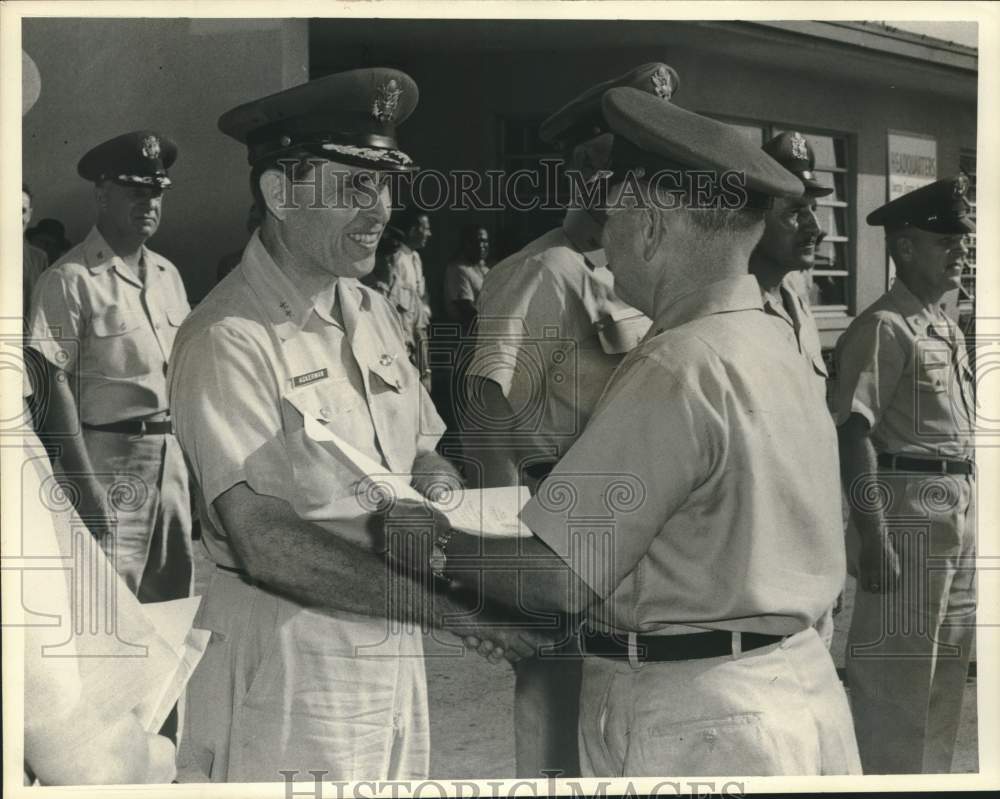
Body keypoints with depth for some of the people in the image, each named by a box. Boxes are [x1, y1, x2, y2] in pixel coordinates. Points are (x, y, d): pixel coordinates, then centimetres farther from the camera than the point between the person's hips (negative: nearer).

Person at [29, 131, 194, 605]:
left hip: (172, 455, 7)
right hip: (109, 456, -6)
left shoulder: (167, 274, 11)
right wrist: (86, 486, -16)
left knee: (176, 598, 13)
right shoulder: (69, 280, -10)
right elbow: (55, 385, -12)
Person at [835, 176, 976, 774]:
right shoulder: (883, 327, -13)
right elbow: (855, 435, -20)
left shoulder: (948, 328, 14)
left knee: (948, 665, 18)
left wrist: (971, 510, 15)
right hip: (908, 505, -9)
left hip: (961, 505, 9)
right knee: (897, 670, -2)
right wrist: (873, 535, -25)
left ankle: (932, 774, 31)